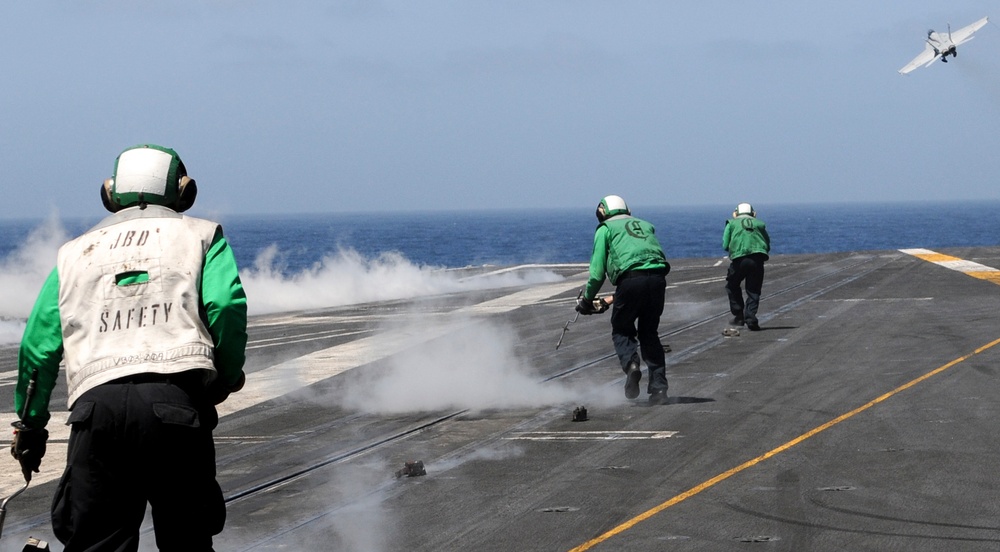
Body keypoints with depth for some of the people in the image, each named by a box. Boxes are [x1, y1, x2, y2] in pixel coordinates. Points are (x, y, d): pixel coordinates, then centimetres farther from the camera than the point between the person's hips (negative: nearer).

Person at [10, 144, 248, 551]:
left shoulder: (75, 253, 27)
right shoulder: (201, 235, 20)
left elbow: (38, 345, 21)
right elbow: (227, 305, 0)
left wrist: (29, 425, 29)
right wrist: (227, 376, 15)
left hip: (95, 401, 2)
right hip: (175, 401, -2)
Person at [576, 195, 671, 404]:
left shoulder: (605, 229, 16)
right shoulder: (646, 225, 30)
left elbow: (598, 271, 8)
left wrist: (587, 299, 22)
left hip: (631, 279, -4)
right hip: (657, 277, 4)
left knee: (622, 330, 13)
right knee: (649, 333, 15)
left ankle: (630, 363, -16)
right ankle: (658, 387, 7)